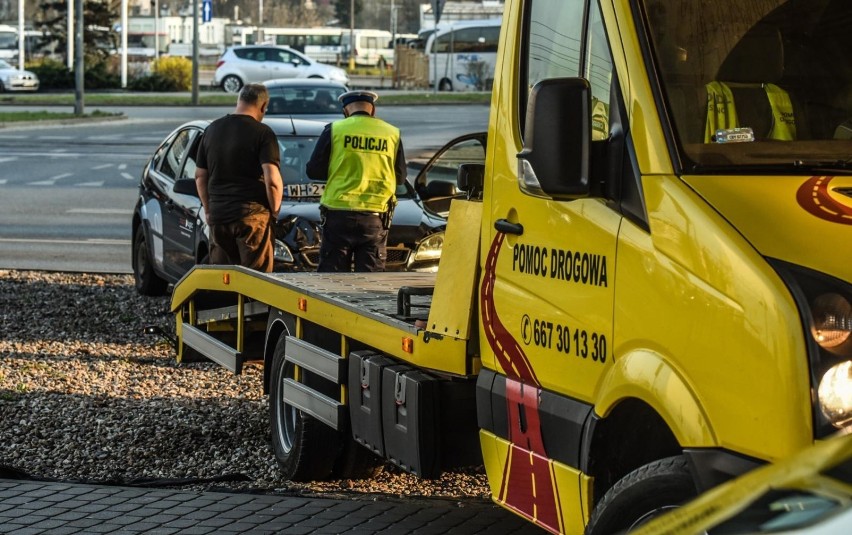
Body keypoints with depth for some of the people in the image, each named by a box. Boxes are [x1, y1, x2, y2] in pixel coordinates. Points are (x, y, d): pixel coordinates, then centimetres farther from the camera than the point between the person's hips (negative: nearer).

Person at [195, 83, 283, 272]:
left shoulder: (211, 130, 11)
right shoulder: (262, 133, -8)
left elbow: (200, 176, 14)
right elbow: (272, 180, -15)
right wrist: (274, 211, -1)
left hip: (218, 216, 5)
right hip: (252, 215, -5)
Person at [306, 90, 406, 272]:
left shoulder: (334, 130, -1)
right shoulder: (392, 134, 5)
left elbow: (314, 170, 2)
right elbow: (400, 177, 13)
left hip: (338, 213, -1)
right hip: (375, 217, 1)